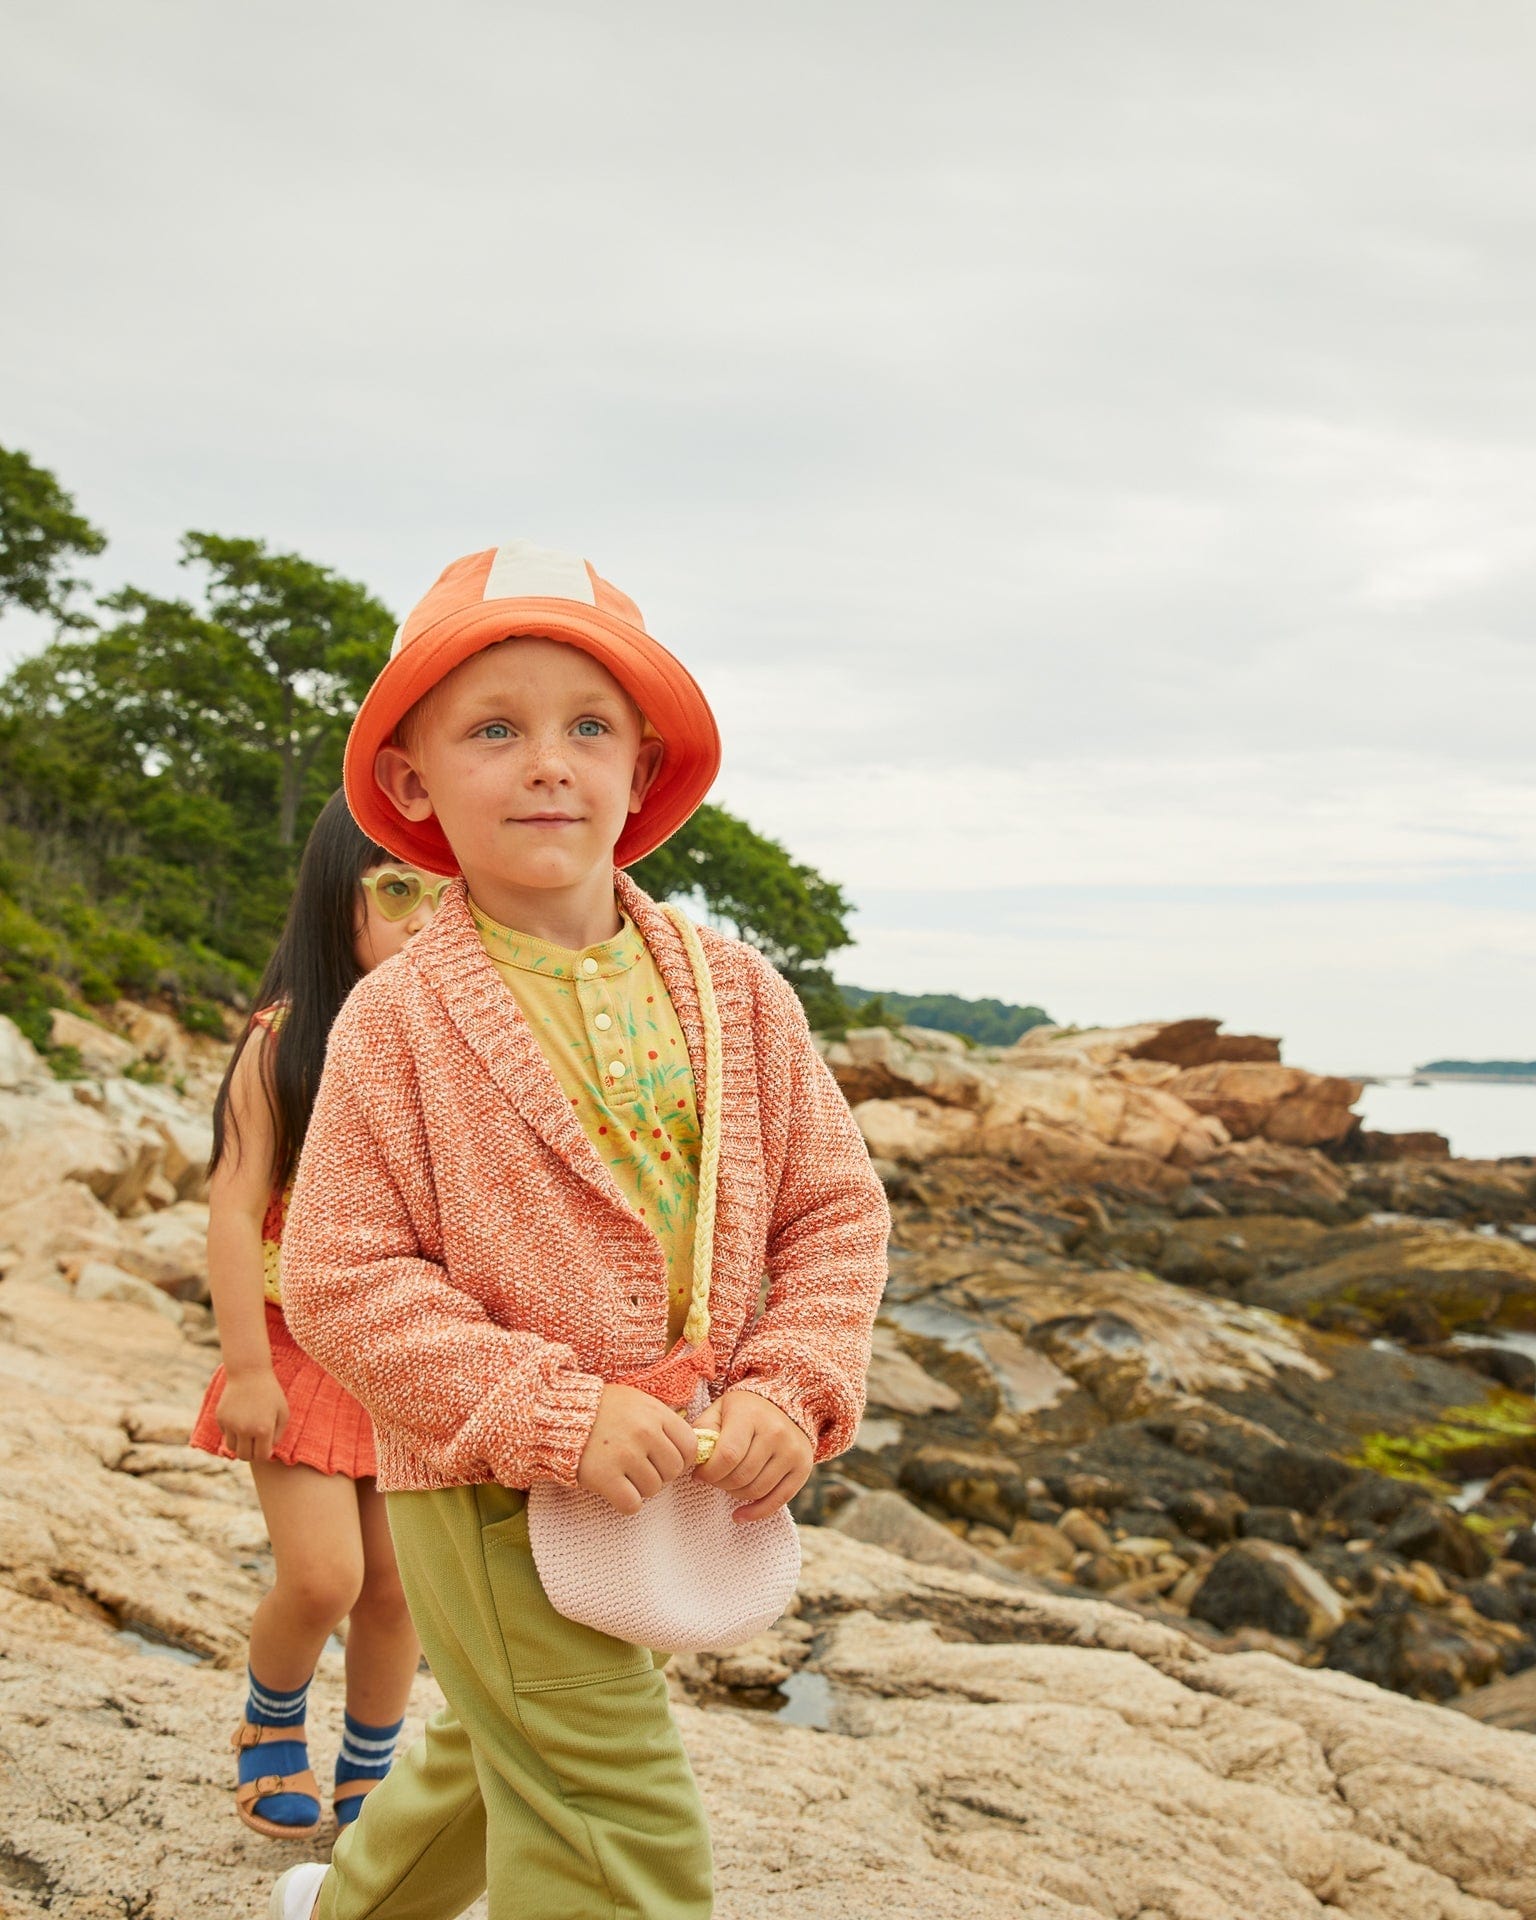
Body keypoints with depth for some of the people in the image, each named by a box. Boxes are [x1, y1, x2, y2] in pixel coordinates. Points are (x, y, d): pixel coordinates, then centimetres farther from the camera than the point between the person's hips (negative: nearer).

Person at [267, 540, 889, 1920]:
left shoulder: (736, 991, -2)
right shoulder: (400, 1020, -12)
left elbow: (834, 1207, 3)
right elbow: (343, 1279, -13)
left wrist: (791, 1391, -13)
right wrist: (554, 1415, -22)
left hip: (694, 1482, 5)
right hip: (490, 1491, -5)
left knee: (506, 1752, 27)